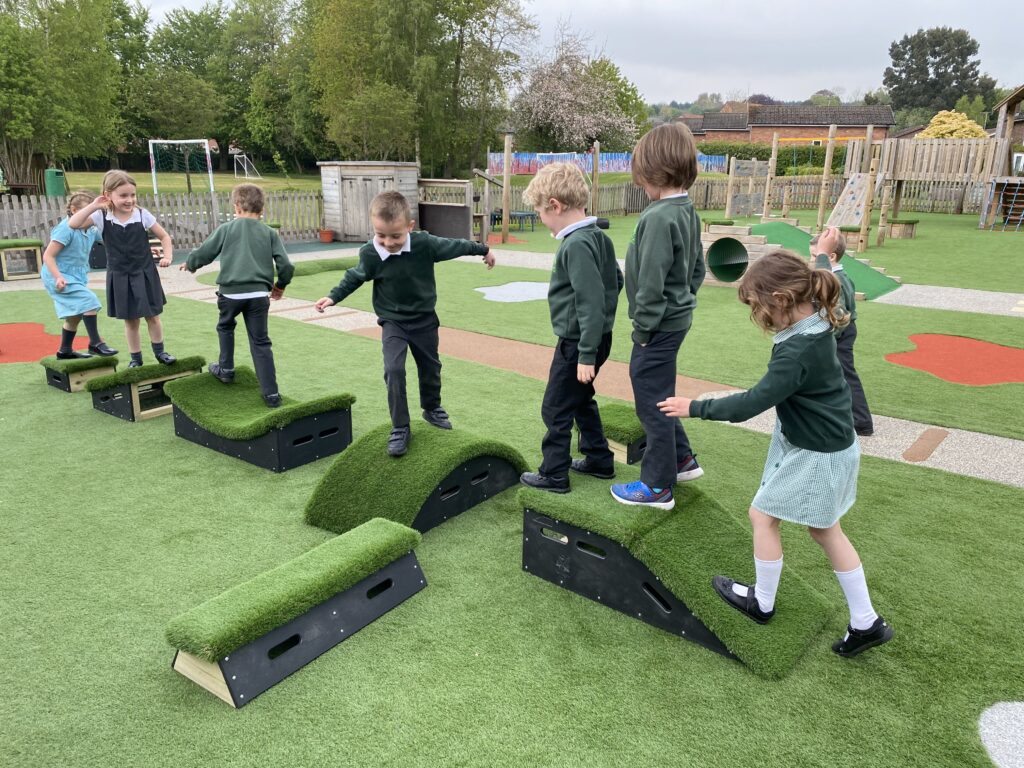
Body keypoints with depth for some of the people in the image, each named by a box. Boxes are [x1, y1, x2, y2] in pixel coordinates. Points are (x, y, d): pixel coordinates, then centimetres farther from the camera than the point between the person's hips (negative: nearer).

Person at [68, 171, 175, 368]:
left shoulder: (142, 214, -8)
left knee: (152, 316, 10)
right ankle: (136, 358, 22)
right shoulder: (102, 217, -9)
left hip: (144, 274, 0)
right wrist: (93, 206, -20)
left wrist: (168, 256, -14)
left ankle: (160, 352, 27)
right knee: (130, 321, 10)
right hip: (120, 277, 0)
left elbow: (164, 236, 1)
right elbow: (73, 224, -19)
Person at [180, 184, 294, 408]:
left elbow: (204, 253, 8)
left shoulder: (226, 229, 4)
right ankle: (271, 394, 0)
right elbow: (285, 265, 1)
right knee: (261, 342, 4)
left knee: (225, 327, 30)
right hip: (259, 294, 1)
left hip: (230, 292, -1)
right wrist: (280, 285, 19)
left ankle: (226, 369, 37)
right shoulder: (270, 233, 7)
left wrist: (189, 264, 30)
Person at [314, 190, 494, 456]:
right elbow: (355, 277, 1)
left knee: (430, 367, 17)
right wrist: (333, 296, -1)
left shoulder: (425, 243, -21)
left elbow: (453, 246, -4)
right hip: (392, 322, -1)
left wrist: (483, 250, 10)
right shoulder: (370, 253, -20)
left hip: (424, 319, 1)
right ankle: (400, 428, -3)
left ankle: (432, 408, 43)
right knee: (393, 370, -16)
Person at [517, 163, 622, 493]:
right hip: (598, 337, 9)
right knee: (581, 399, 24)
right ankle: (599, 460, 34)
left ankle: (554, 475, 17)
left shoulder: (575, 245, -23)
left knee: (556, 408, 5)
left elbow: (591, 302, -26)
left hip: (577, 342, -9)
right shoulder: (599, 237, 5)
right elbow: (616, 281, 16)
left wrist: (586, 354, -23)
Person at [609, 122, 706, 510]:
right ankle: (682, 459, 36)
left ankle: (658, 487, 15)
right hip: (677, 318, 9)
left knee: (652, 400, 2)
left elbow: (651, 282, -23)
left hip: (658, 326, -9)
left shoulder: (658, 217, -22)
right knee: (659, 395, 23)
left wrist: (643, 329, -14)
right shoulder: (688, 211, 7)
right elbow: (698, 268, 15)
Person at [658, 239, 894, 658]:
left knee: (762, 515, 8)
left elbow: (752, 403, -32)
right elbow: (814, 288, 19)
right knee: (824, 529, 18)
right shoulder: (816, 320, -5)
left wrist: (694, 407, -24)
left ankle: (762, 602, 27)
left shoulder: (796, 352, -33)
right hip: (828, 444, 10)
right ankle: (866, 622, 27)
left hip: (814, 455, -10)